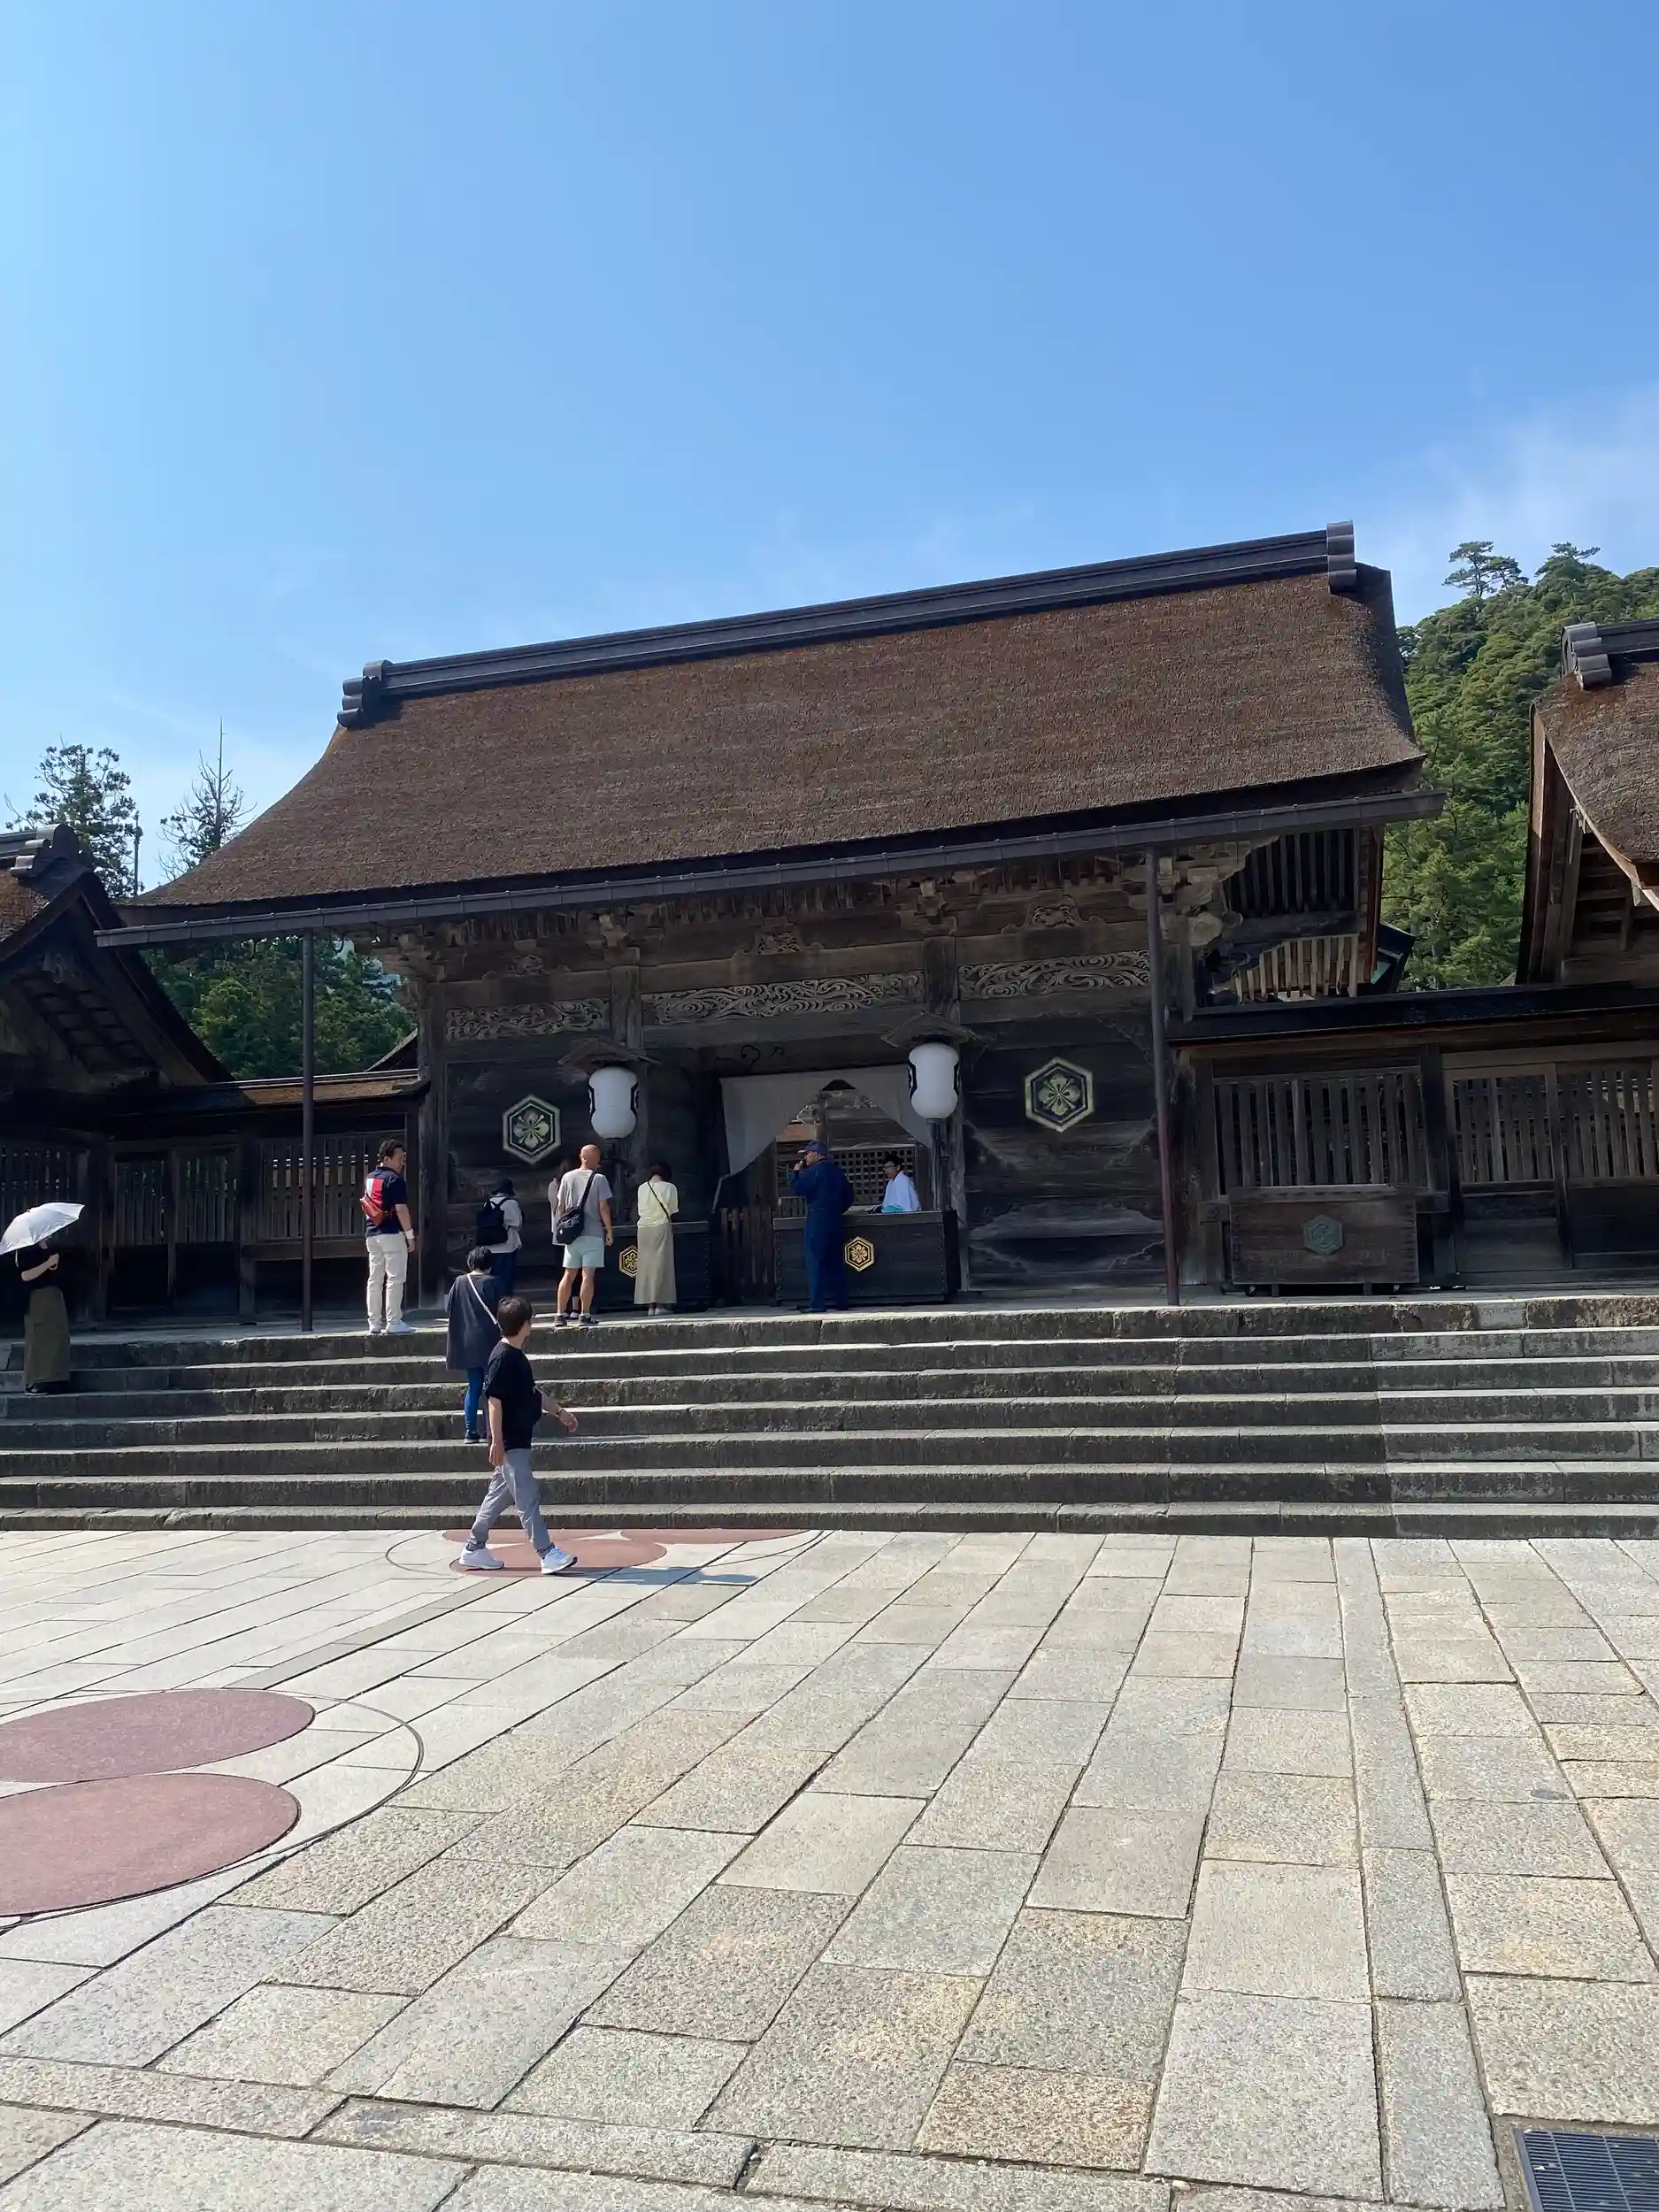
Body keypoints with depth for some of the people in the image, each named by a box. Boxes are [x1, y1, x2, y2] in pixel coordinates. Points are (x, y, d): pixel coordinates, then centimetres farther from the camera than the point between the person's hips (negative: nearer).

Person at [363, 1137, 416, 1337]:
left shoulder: (369, 1178, 13)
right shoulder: (394, 1179, -11)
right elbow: (401, 1209, -15)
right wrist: (410, 1235, -11)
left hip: (372, 1233, 8)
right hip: (392, 1233, -8)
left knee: (374, 1279, 10)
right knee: (395, 1278, -5)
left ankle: (374, 1323, 13)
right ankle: (393, 1323, -7)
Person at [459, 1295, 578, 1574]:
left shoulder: (518, 1356, 12)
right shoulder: (502, 1358, -17)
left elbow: (532, 1393, 23)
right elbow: (494, 1401, -20)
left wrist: (558, 1412, 27)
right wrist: (497, 1441, -22)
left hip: (518, 1441, 10)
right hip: (508, 1443, -10)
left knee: (500, 1494, 15)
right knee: (528, 1499, -8)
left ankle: (474, 1550, 23)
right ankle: (548, 1554, -7)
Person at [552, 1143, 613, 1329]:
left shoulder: (567, 1178, 6)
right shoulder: (598, 1179, -7)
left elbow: (560, 1206, 8)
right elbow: (603, 1208, -10)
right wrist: (609, 1230, -2)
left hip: (572, 1233, 4)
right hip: (593, 1233, -4)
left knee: (568, 1275, 11)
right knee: (588, 1275, -3)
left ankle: (561, 1314, 9)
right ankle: (585, 1316, -4)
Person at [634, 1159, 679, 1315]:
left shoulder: (642, 1188, 5)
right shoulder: (669, 1187, -5)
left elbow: (641, 1210, 8)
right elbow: (673, 1210, 1)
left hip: (643, 1228, 4)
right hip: (661, 1227, -4)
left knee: (646, 1266, 5)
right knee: (661, 1265, -1)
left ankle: (650, 1305, 3)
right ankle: (661, 1304, -4)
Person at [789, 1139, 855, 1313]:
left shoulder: (814, 1171, -10)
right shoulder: (836, 1171, 14)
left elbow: (797, 1189, -14)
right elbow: (848, 1196, 17)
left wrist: (796, 1172, 1)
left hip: (816, 1222, -7)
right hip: (834, 1221, 7)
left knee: (815, 1263, -6)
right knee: (835, 1262, 10)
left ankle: (817, 1303, -9)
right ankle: (841, 1301, 12)